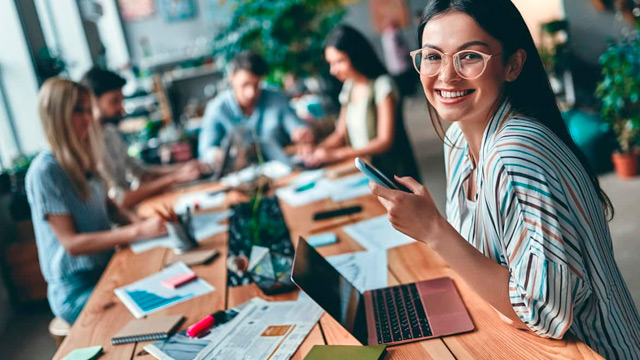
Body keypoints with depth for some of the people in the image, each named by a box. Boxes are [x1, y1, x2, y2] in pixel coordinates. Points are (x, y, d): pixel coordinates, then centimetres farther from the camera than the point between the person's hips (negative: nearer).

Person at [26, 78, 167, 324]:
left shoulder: (82, 159, 6)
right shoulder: (45, 171, -17)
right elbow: (71, 243, -19)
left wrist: (139, 221, -8)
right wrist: (138, 231, -28)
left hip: (106, 268, 7)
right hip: (77, 292, -7)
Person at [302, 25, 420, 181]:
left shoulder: (382, 85, -9)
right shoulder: (349, 87, 11)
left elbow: (385, 142, -13)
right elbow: (340, 133, 15)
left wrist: (336, 154, -19)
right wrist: (317, 149, -6)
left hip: (391, 172, -5)